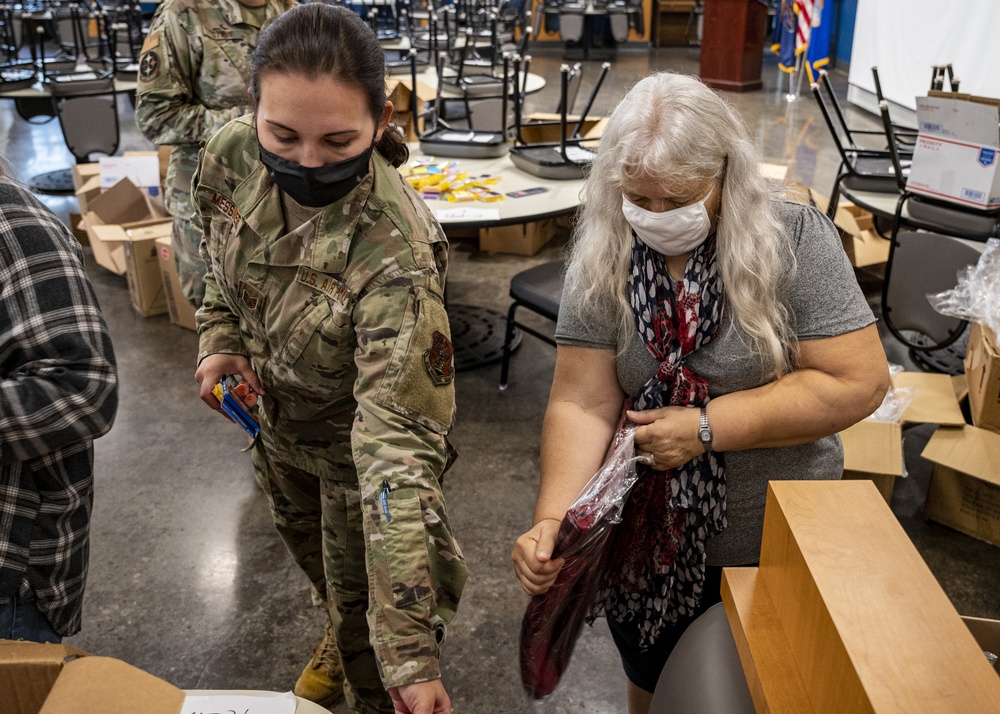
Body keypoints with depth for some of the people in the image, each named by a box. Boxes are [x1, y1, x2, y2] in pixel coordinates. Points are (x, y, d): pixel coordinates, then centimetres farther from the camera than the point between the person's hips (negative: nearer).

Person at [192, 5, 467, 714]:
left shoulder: (396, 256, -41)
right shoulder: (231, 157, -23)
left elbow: (398, 448, -42)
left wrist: (410, 651, -42)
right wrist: (221, 340, -12)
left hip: (352, 442, -6)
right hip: (275, 416, 7)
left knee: (363, 610, 14)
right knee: (309, 548, 33)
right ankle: (340, 631, 66)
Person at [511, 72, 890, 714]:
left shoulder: (795, 240, -17)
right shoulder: (603, 261, -10)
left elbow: (858, 382, -20)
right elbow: (582, 402, -14)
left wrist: (706, 428, -23)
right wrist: (553, 519, -28)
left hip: (776, 546, -2)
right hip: (649, 544, 2)